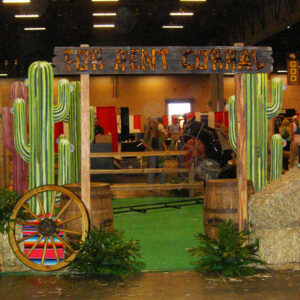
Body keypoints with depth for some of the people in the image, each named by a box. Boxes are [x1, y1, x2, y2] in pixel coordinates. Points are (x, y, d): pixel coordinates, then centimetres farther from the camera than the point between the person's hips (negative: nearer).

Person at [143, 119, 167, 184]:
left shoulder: (160, 133, 7)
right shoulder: (148, 133, 0)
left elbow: (162, 142, 14)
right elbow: (144, 142, 2)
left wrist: (165, 148, 0)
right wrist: (149, 147, -11)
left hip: (159, 150, 3)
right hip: (151, 151, -3)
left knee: (161, 166, 3)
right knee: (152, 166, -4)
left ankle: (162, 181, 14)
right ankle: (150, 182, 4)